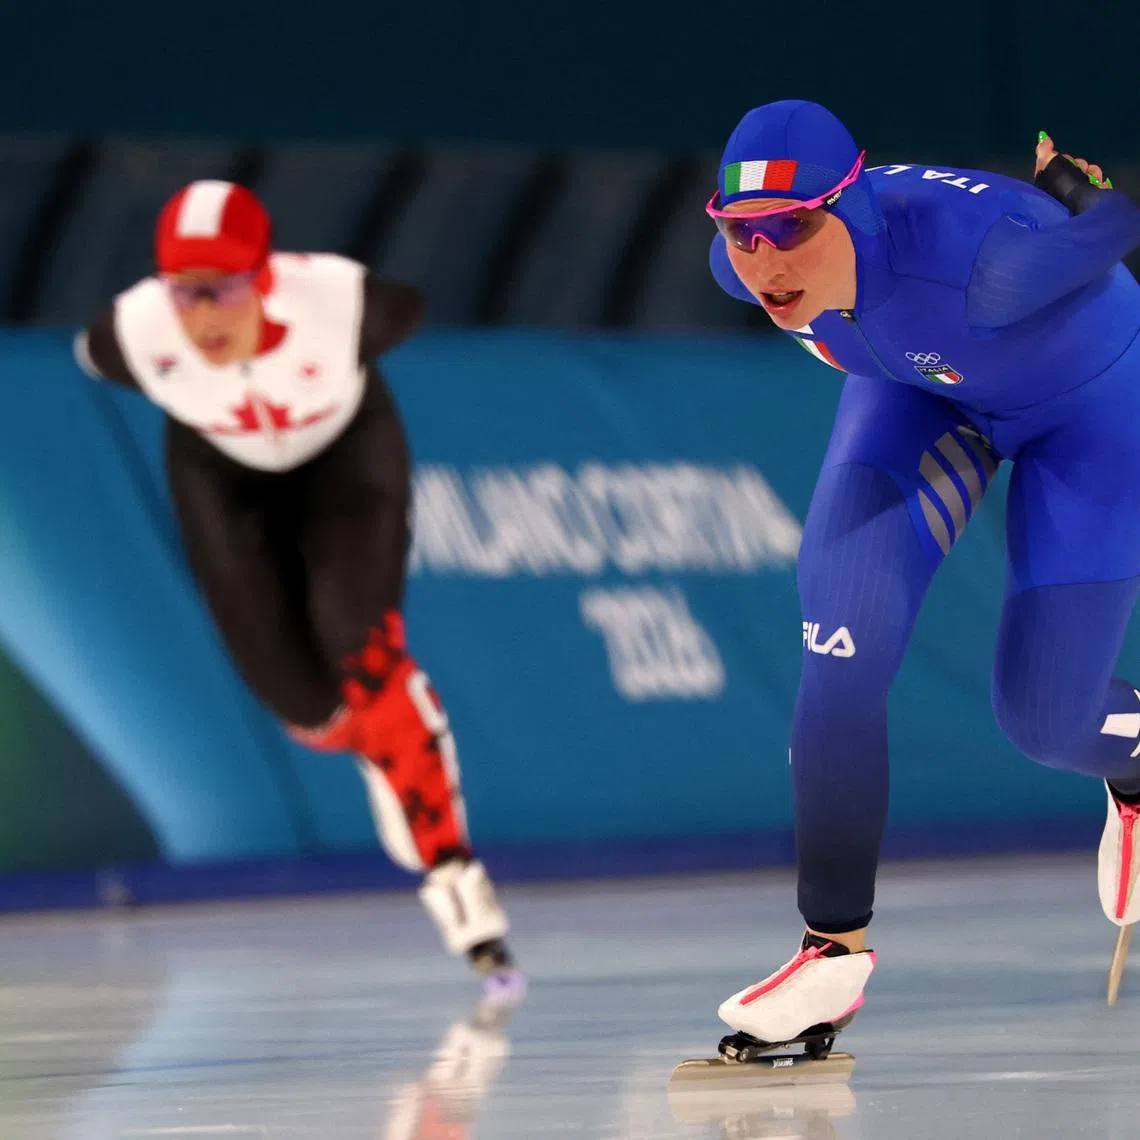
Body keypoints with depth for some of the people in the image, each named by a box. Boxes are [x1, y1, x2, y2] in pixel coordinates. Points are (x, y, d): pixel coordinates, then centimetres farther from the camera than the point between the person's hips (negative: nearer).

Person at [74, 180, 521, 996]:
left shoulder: (339, 300, -35)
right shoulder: (137, 333, -31)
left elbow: (410, 311, -10)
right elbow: (91, 353, -5)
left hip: (347, 449, -2)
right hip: (224, 473, 2)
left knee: (360, 652, -25)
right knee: (306, 706, -9)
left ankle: (451, 866, -17)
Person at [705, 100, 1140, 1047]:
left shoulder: (978, 250, -45)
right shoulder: (741, 264, -27)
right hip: (926, 391, 4)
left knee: (1044, 717, -1)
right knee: (843, 639, -20)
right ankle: (837, 945, -10)